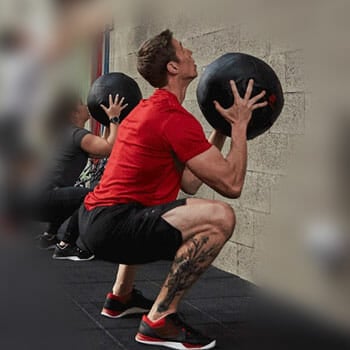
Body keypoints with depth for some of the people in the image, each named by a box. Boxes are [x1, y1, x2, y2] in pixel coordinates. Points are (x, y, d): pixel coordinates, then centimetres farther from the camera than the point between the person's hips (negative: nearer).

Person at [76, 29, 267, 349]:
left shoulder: (149, 108, 17)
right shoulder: (176, 119, -14)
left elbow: (189, 183, 17)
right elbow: (231, 184, -15)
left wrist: (221, 129, 17)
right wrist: (240, 124, -5)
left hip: (94, 217, 11)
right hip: (110, 226, -11)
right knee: (220, 217, -23)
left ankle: (120, 297, 35)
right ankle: (159, 320, -15)